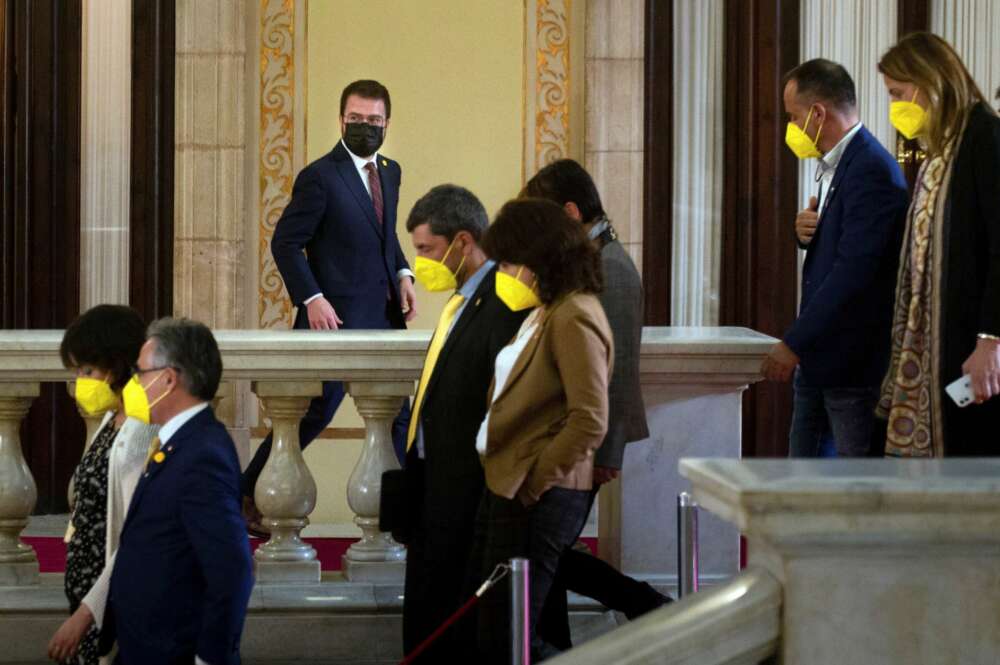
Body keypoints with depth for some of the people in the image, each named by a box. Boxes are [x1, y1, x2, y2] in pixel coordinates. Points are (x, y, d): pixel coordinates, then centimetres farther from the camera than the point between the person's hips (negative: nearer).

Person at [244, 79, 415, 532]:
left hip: (383, 316, 7)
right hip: (337, 317, -7)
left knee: (396, 416, 8)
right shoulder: (320, 177, -11)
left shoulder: (390, 173, 13)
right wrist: (312, 299, -19)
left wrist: (402, 274, 7)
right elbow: (285, 243, -11)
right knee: (315, 412, -4)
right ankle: (247, 495, 8)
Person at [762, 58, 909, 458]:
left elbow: (853, 270, -23)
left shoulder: (871, 170, -17)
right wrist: (805, 231, 0)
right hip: (818, 357, 10)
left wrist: (794, 344, -21)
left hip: (853, 364, -10)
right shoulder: (834, 166, 15)